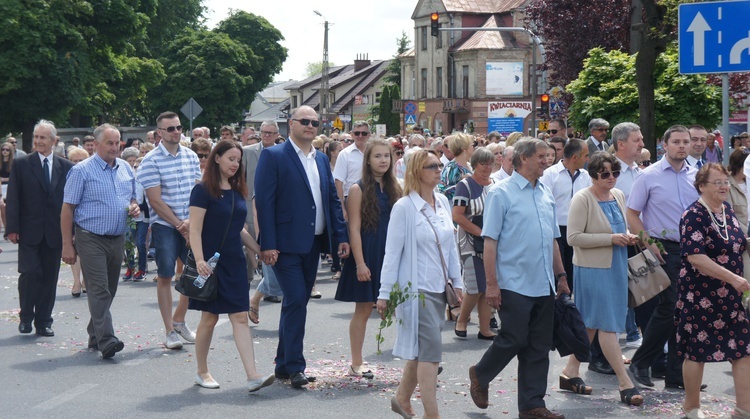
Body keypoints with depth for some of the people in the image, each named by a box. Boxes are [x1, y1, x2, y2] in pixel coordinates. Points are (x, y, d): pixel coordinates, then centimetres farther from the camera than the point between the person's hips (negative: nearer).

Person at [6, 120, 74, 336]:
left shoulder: (65, 167, 5)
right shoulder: (21, 164, 1)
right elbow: (13, 199, -1)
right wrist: (12, 228, -9)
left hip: (54, 233, 2)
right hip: (29, 231, -2)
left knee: (49, 277, 6)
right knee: (29, 273, -8)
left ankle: (43, 322, 15)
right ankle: (26, 317, 10)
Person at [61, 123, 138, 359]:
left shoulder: (126, 169, 11)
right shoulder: (82, 171, -6)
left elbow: (132, 198, 24)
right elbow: (67, 209, -7)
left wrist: (134, 208, -1)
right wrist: (67, 244, -11)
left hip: (118, 239, 6)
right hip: (91, 239, -6)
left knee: (109, 291, 12)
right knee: (99, 291, -13)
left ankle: (95, 336, 24)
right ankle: (106, 340, -19)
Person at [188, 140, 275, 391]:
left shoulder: (237, 192, 12)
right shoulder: (203, 191, -8)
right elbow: (195, 230, -13)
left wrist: (260, 250, 14)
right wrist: (199, 260, -25)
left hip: (235, 263, 6)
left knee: (240, 318, -2)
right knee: (209, 318, 3)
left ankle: (253, 376, -10)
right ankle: (202, 372, 20)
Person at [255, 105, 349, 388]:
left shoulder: (322, 159, 14)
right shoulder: (273, 156, -6)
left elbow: (333, 199, 16)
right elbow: (264, 201, -11)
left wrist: (341, 236, 5)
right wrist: (267, 245, -17)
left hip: (313, 244, 7)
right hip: (286, 244, -7)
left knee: (297, 303, 12)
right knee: (295, 301, -11)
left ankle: (284, 365, 21)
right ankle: (294, 367, -4)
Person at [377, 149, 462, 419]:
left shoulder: (443, 202, 7)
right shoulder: (404, 207, -12)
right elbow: (392, 252, -10)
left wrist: (457, 281, 13)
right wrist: (385, 293, -9)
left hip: (438, 287, 7)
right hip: (416, 287, -7)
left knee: (420, 348, 14)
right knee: (431, 348, -10)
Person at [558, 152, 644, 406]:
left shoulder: (618, 196, 10)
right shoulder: (582, 199, -13)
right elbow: (573, 237, -19)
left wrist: (627, 236, 1)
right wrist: (611, 238, -20)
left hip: (616, 268, 8)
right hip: (593, 269, -8)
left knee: (590, 324, 13)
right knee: (608, 325, -7)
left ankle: (570, 373, 24)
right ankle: (626, 385, -5)